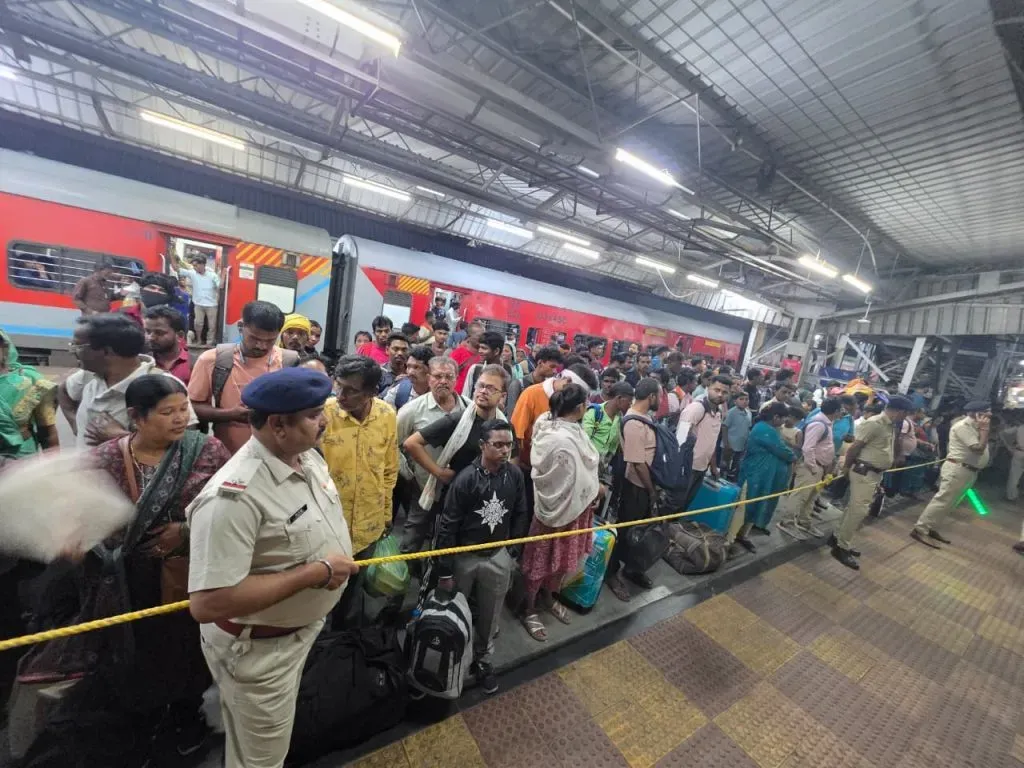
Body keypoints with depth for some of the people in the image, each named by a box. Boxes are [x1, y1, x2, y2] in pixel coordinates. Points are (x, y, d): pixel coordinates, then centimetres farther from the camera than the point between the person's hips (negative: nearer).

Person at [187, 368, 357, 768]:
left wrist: (343, 561, -4)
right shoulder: (233, 497, -35)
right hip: (259, 648, -7)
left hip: (304, 628, 7)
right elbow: (207, 604, -34)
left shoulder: (309, 456, -7)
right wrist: (316, 572, -31)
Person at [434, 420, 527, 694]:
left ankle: (482, 659, 45)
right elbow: (447, 526, -16)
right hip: (464, 557, -2)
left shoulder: (514, 474, -11)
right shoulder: (466, 479, -23)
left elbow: (520, 515, 3)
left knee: (489, 616, 19)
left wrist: (513, 552, 5)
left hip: (498, 557, 3)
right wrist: (444, 571, -12)